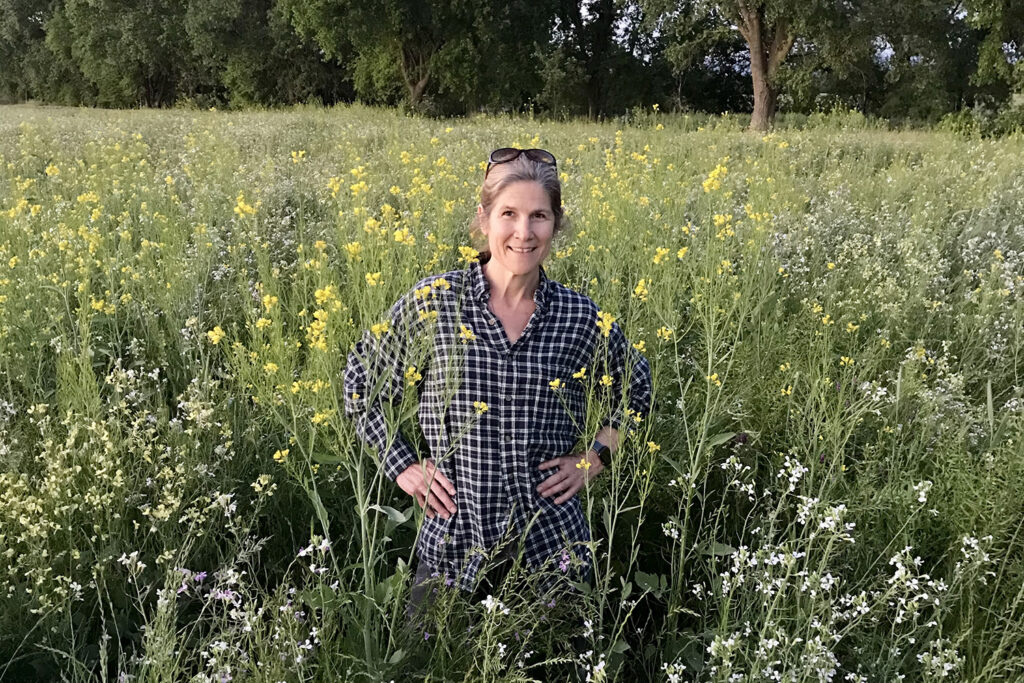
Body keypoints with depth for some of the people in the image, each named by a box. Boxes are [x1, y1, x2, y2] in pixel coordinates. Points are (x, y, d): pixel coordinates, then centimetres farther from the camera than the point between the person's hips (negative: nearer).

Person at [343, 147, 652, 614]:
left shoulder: (580, 318, -4)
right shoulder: (433, 302, -8)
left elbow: (636, 391, 15)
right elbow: (361, 381, 5)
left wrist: (596, 458, 3)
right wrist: (401, 465, -2)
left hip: (552, 545, 1)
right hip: (453, 542, -1)